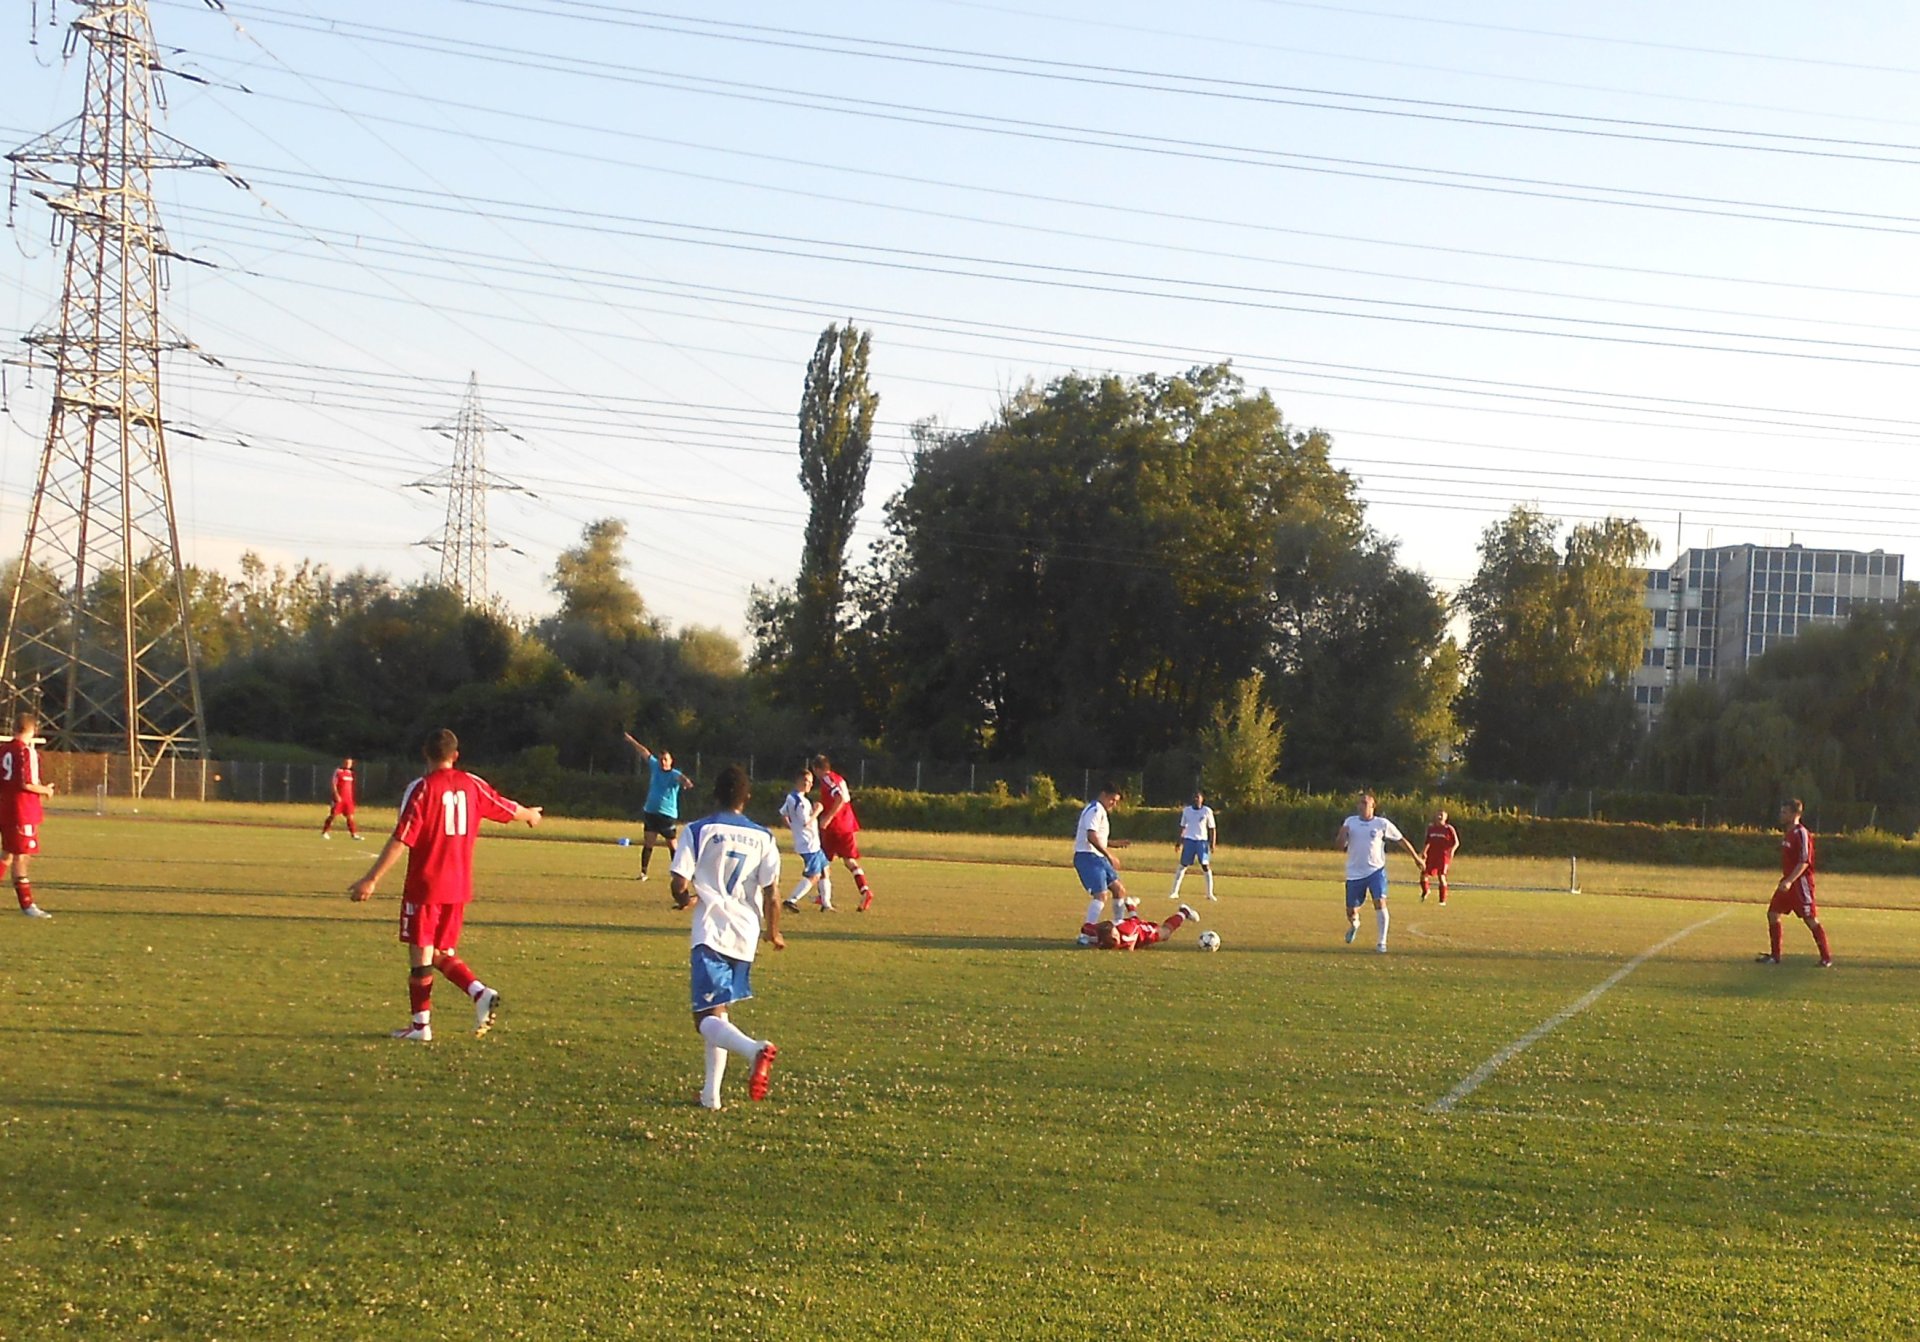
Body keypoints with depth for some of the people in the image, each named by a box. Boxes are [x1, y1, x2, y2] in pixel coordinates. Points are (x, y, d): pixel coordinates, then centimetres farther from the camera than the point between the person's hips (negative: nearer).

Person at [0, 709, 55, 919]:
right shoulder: (26, 751, -15)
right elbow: (27, 784, -21)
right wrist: (45, 790, -4)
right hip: (23, 810, -8)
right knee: (22, 856, -3)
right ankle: (26, 904, 2)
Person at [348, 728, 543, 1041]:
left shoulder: (421, 788, -11)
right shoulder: (471, 785, 4)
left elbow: (401, 840, -18)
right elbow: (508, 809, 21)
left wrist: (371, 880, -18)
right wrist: (530, 814, 44)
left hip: (424, 886, -5)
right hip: (459, 887, 5)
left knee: (420, 953, 3)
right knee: (443, 952, 16)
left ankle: (420, 1024, 7)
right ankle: (480, 993, -4)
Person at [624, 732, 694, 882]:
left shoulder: (674, 774, -10)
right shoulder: (655, 767, 5)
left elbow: (681, 778, -34)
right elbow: (644, 752, 17)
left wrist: (685, 781, -57)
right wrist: (632, 741, 25)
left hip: (668, 815, -4)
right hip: (650, 812, 4)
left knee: (672, 845, 2)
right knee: (648, 844, 1)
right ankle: (643, 873, 4)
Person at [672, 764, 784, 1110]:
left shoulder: (698, 831, -3)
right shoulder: (763, 837, 6)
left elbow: (680, 885, -7)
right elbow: (771, 894, 2)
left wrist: (687, 899, 17)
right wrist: (774, 933, 19)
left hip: (711, 933, -5)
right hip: (747, 935, 5)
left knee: (708, 1018, -7)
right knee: (719, 1012, 19)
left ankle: (755, 1049, -36)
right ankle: (711, 1093, 16)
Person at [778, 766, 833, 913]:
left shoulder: (790, 798, 9)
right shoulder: (800, 801, -21)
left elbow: (783, 814, 20)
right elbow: (807, 822, -25)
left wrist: (792, 827, 26)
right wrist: (817, 811, -14)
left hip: (813, 844, 10)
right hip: (808, 844, -10)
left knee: (825, 870, 15)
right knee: (814, 876, -9)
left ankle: (826, 903, 18)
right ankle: (791, 900, -9)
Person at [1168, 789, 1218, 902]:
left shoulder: (1207, 811, 0)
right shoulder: (1186, 810, 6)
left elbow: (1212, 828, 3)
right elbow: (1182, 827, 13)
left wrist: (1213, 843, -5)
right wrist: (1180, 841, 8)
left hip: (1202, 840, -1)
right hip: (1189, 840, 1)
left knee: (1206, 866, -7)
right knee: (1183, 866, -1)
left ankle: (1210, 893, -1)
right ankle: (1175, 892, 2)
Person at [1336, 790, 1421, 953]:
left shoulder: (1382, 824, -2)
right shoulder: (1350, 822, 2)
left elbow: (1401, 840, 6)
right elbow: (1341, 844, -1)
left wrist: (1416, 858, 7)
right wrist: (1342, 832, -22)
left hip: (1376, 871, -2)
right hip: (1355, 873, 2)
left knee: (1380, 903, -21)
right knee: (1351, 911, 7)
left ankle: (1382, 943, -13)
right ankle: (1354, 925, 45)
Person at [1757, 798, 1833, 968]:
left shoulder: (1801, 833, -15)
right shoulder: (1787, 833, 13)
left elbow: (1804, 862, -20)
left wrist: (1789, 881, -27)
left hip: (1800, 882, -9)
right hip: (1787, 881, 9)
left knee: (1811, 919, -6)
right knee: (1773, 914, 7)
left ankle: (1826, 958, 0)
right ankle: (1775, 955, 14)